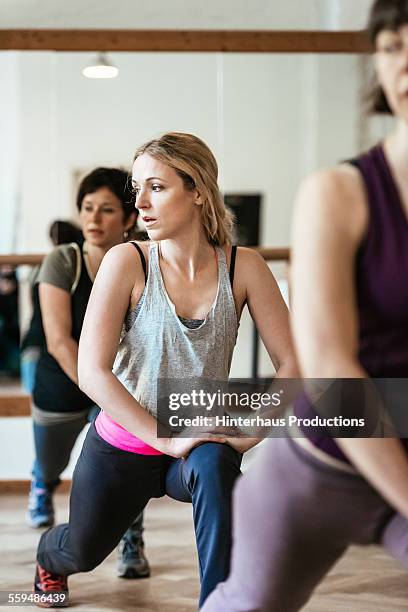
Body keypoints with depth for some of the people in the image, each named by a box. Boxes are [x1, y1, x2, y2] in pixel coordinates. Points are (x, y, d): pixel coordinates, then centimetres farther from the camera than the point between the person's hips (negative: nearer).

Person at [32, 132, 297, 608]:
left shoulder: (243, 267, -15)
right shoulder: (127, 262, -19)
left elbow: (292, 364, -12)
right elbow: (92, 372, -23)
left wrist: (248, 434, -25)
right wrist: (166, 439, -26)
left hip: (200, 446, 0)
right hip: (122, 446, 1)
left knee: (214, 465, -37)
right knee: (83, 550, 22)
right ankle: (48, 555, 61)